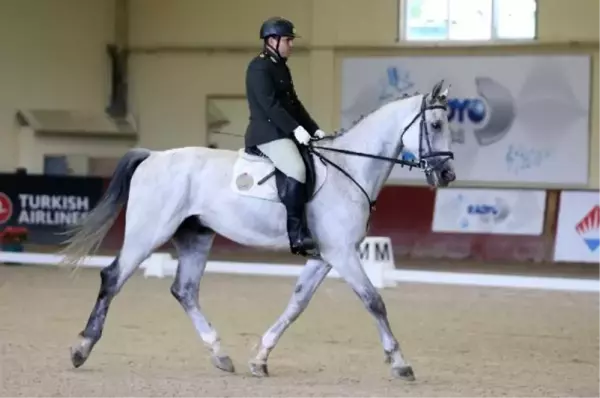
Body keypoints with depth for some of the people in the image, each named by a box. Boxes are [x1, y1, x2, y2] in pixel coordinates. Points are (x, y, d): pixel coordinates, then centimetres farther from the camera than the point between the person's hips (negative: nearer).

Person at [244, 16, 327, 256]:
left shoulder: (281, 67, 19)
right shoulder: (259, 68, -10)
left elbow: (293, 103, 20)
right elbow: (270, 104, -20)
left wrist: (313, 129, 11)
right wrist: (296, 128, -26)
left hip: (285, 133, 10)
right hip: (267, 133, -10)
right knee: (296, 171, -30)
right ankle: (296, 233, -29)